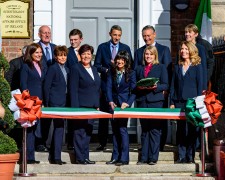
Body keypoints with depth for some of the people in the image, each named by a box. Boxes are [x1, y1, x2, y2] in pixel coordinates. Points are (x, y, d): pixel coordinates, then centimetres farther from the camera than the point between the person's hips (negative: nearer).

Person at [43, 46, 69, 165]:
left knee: (58, 128, 12)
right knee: (59, 128, -10)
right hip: (55, 102, -8)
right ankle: (56, 157, -6)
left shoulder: (66, 69, 15)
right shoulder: (52, 69, -8)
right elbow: (46, 86, -9)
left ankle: (53, 156, 21)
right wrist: (47, 104, -11)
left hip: (63, 102, 8)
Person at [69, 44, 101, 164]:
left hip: (92, 107, 7)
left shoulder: (94, 70, 17)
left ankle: (85, 157, 14)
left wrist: (97, 105, 13)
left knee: (88, 132, 9)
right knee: (80, 132, -6)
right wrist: (75, 107, -15)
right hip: (81, 106, -7)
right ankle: (80, 158, -3)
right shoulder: (76, 69, -4)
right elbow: (73, 90, -9)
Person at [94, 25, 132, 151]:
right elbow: (97, 65, 3)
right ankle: (102, 143, 5)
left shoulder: (126, 48, 10)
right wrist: (107, 70, -13)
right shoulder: (102, 47, 7)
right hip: (106, 84, 0)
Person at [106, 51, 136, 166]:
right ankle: (115, 157, 14)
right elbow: (108, 87, 3)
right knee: (115, 130, 8)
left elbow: (133, 90, -5)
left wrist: (127, 103, -17)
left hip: (124, 104, -4)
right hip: (113, 104, 4)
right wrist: (110, 101, -10)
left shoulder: (131, 73, -2)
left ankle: (124, 158, -7)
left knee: (122, 129, -9)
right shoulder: (112, 72, 8)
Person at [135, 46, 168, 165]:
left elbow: (165, 85, 2)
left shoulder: (161, 67, 8)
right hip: (142, 101, 3)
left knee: (155, 130, -5)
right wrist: (138, 87, -5)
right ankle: (144, 157, 8)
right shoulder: (139, 69, 18)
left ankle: (153, 158, -3)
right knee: (144, 130, 5)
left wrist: (155, 87, -15)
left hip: (155, 101, -3)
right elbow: (135, 85, 17)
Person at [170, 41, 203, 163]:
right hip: (179, 102, 3)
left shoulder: (197, 67, 3)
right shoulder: (177, 67, 13)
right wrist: (172, 102, 4)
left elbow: (200, 85, 0)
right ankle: (181, 156, 7)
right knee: (180, 130, 3)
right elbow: (173, 86, 12)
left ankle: (190, 156, 4)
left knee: (191, 130, -1)